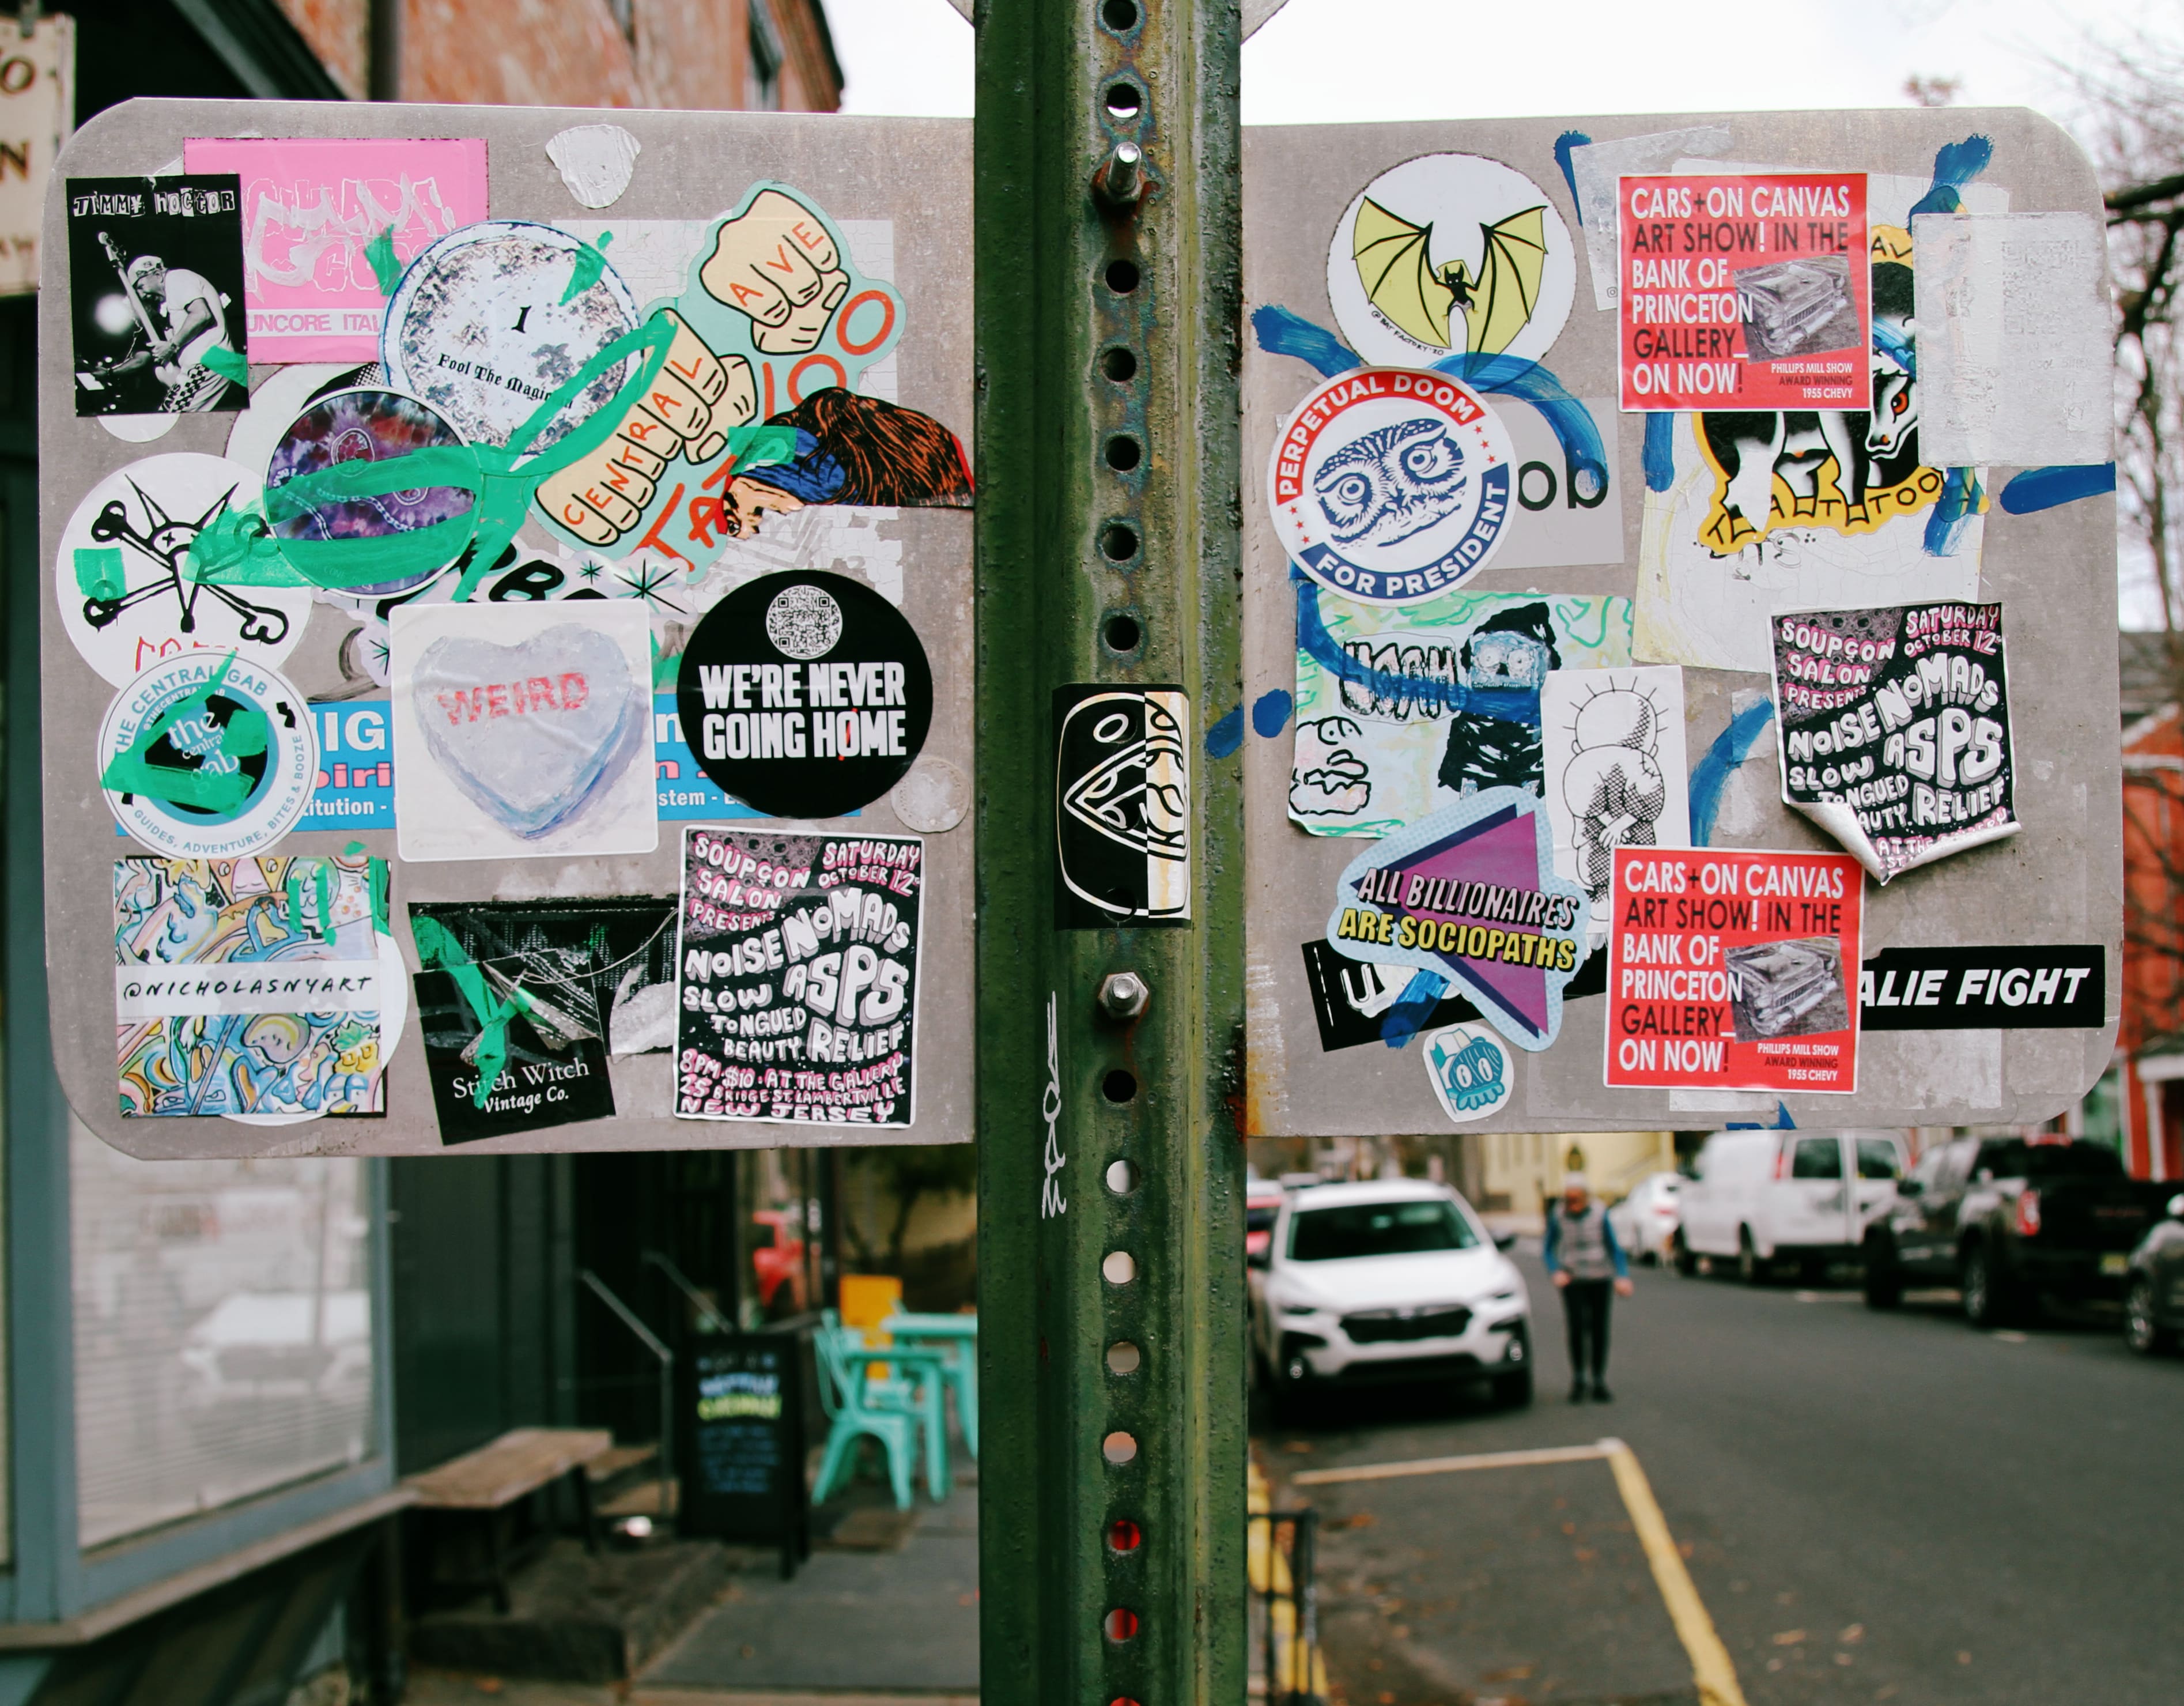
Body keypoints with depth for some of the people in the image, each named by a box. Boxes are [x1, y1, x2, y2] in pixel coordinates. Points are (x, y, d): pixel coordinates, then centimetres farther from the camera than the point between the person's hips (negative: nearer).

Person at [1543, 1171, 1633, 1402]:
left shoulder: (1600, 1214, -5)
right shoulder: (1557, 1216, -4)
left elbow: (1614, 1247, 2)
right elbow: (1549, 1250, 7)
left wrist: (1622, 1276, -9)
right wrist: (1556, 1273, -10)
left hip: (1600, 1279, 1)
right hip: (1573, 1280, -1)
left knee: (1599, 1329, 2)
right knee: (1576, 1327, -13)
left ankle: (1599, 1381, 14)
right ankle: (1577, 1380, 2)